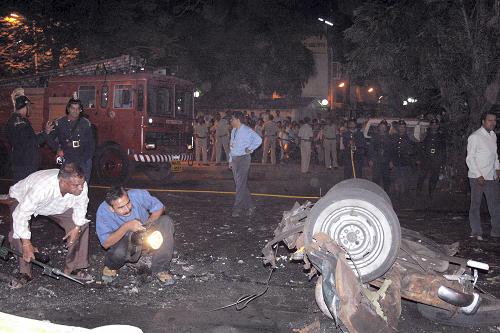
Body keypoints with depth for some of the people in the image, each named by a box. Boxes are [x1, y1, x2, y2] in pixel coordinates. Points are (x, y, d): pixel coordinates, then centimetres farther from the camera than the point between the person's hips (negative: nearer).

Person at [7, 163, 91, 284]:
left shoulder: (81, 186, -32)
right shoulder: (41, 188, -48)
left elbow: (80, 206, -10)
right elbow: (21, 214, -41)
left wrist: (77, 228, -14)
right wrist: (27, 244, -38)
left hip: (56, 205, 4)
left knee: (82, 225, -8)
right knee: (17, 233, -29)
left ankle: (73, 268, 4)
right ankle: (24, 273, -9)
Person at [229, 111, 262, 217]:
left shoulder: (247, 131, -11)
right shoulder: (233, 131, 13)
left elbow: (258, 140, -14)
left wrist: (250, 149, -9)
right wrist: (230, 160, 15)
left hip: (243, 159, -8)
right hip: (234, 159, 8)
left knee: (240, 185, -7)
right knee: (239, 184, 10)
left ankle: (238, 208, -2)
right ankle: (250, 206, 20)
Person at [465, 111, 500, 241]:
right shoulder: (474, 137, -11)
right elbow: (470, 159, -12)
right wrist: (479, 176, -16)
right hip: (477, 177, -6)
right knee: (476, 205, 2)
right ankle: (476, 232, 9)